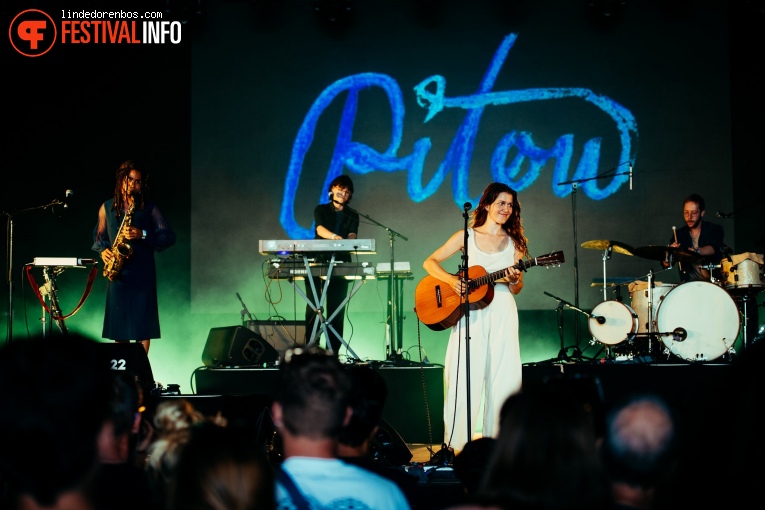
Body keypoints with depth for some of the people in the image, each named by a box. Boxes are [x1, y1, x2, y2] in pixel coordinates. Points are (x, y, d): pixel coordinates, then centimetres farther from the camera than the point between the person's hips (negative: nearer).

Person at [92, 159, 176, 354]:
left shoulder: (149, 208, 3)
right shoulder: (107, 207, 12)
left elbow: (169, 237, -3)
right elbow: (99, 236, 23)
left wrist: (143, 235, -16)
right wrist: (103, 250, 1)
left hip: (142, 272, -2)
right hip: (117, 274, 3)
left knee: (143, 326, -5)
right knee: (118, 324, 4)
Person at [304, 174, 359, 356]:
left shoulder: (352, 216, 15)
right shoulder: (321, 210, 8)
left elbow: (352, 235, -4)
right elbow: (320, 229, -12)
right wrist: (335, 237, -33)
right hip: (319, 261, -2)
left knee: (336, 309, -3)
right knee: (313, 308, -6)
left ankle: (333, 351, -2)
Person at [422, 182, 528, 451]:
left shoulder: (514, 242, 11)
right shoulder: (467, 236, 6)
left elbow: (517, 289, 11)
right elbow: (430, 262, 2)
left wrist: (513, 281, -12)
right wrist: (451, 280, -14)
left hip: (502, 311, 2)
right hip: (470, 312, -2)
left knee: (504, 376, -1)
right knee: (465, 378, -5)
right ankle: (456, 443, 0)